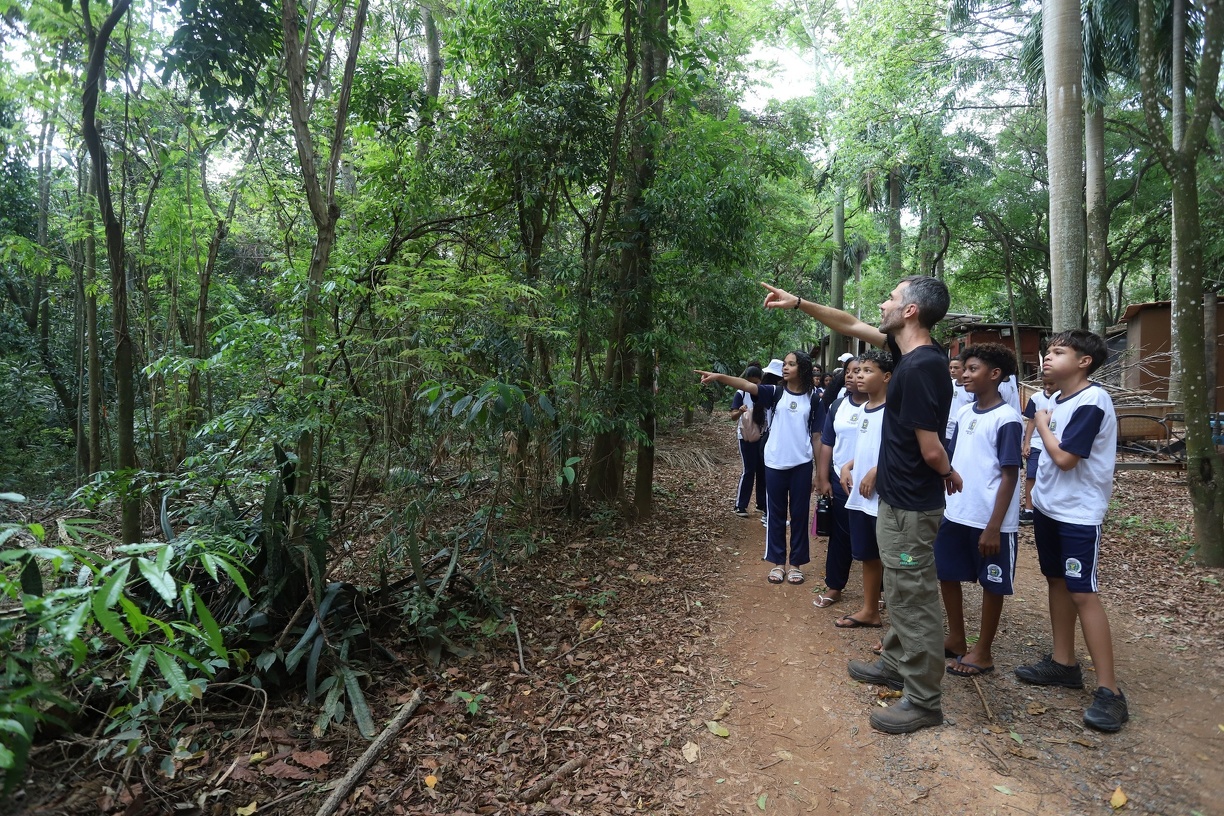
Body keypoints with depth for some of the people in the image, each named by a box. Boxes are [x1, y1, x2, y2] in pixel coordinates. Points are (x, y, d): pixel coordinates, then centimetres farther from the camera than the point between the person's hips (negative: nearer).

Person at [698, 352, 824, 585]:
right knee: (776, 513, 8)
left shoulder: (813, 398, 1)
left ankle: (796, 563, 23)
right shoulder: (776, 392, 0)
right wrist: (719, 376, -32)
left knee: (799, 514, 9)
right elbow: (747, 385, -15)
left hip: (802, 464, 0)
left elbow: (816, 436, 4)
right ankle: (778, 562, 21)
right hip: (775, 463, 0)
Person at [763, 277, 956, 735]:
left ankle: (925, 701, 17)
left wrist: (947, 475, -2)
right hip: (898, 498, 10)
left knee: (915, 600, 3)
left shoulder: (919, 367, -25)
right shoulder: (910, 350, 3)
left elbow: (932, 449, -23)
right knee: (901, 592, 22)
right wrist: (798, 303, 12)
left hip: (910, 507, -10)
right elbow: (850, 325, 14)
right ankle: (896, 664, 40)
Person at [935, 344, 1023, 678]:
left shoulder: (1006, 418, -13)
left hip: (990, 521, -7)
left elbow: (1010, 475, -14)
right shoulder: (964, 413, 7)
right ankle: (956, 639, 33)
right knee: (947, 574, 15)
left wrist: (994, 526, -16)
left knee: (992, 584, 9)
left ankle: (983, 652, 23)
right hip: (955, 514, 7)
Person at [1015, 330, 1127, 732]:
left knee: (1083, 593, -7)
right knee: (1056, 581, 15)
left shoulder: (1092, 401, -18)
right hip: (1047, 507, 9)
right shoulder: (1056, 398, 7)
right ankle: (1063, 663, 28)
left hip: (1079, 514, -9)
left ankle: (1109, 690, 1)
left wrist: (1042, 425, -9)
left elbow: (1065, 458, -23)